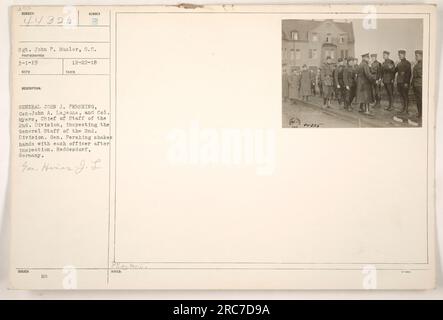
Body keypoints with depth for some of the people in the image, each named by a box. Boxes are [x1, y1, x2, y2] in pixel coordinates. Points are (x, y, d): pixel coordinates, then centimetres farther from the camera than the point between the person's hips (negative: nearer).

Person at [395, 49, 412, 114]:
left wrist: (406, 82, -17)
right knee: (401, 96, 12)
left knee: (405, 96, -2)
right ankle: (403, 108, 20)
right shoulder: (399, 63, 14)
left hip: (405, 82, -7)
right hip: (399, 82, 7)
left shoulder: (407, 63, -8)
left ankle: (406, 110, 3)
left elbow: (408, 73, -12)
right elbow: (395, 71, 17)